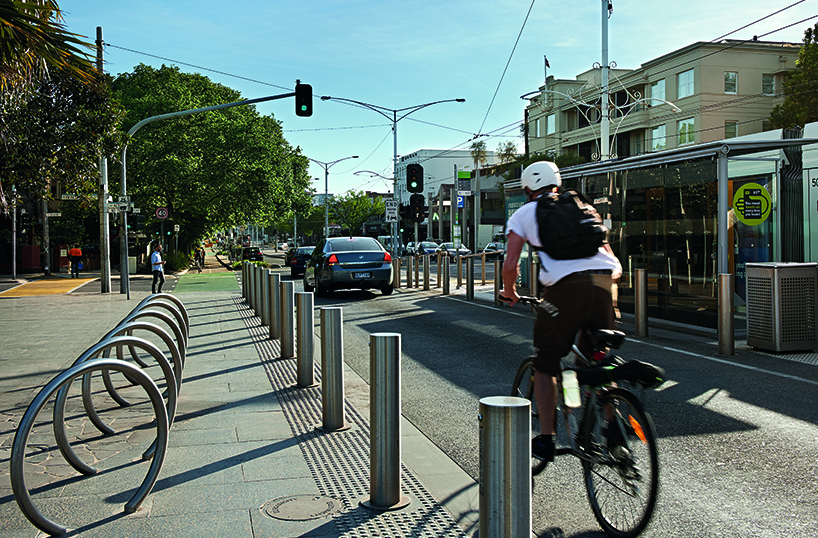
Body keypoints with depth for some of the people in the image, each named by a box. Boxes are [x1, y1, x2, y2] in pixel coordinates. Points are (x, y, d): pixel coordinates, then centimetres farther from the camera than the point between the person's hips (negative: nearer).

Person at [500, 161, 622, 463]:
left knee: (545, 365, 12)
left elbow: (510, 265, 7)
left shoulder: (523, 214, 15)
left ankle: (546, 440, 12)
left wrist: (510, 292, 25)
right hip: (604, 281, 4)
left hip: (566, 288, -4)